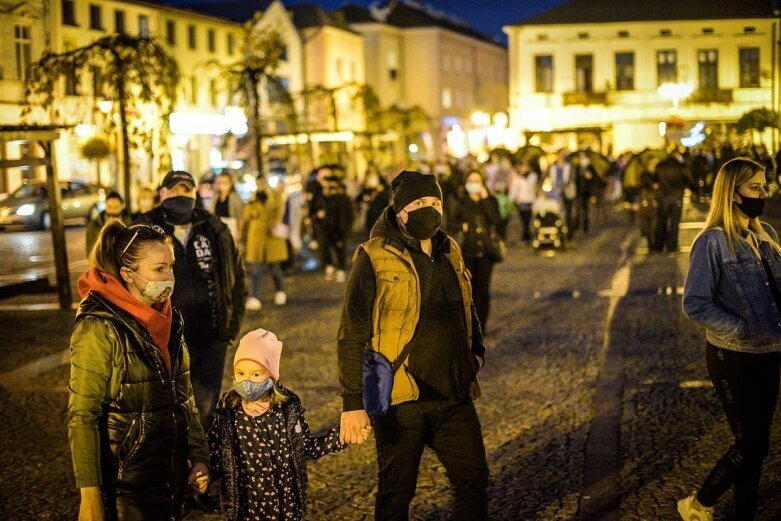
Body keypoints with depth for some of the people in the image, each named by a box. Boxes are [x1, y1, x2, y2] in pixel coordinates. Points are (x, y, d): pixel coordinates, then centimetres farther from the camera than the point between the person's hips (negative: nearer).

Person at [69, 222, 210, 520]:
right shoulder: (100, 329, -18)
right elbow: (82, 418, -17)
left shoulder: (167, 319, 5)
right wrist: (90, 495, -19)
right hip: (126, 481, -6)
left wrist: (198, 455, 7)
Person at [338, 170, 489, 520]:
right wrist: (353, 402, -17)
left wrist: (476, 350, 9)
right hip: (400, 399, -6)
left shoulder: (449, 252, 9)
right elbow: (352, 336, -12)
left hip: (454, 396, 6)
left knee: (474, 480, 13)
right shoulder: (374, 258, -11)